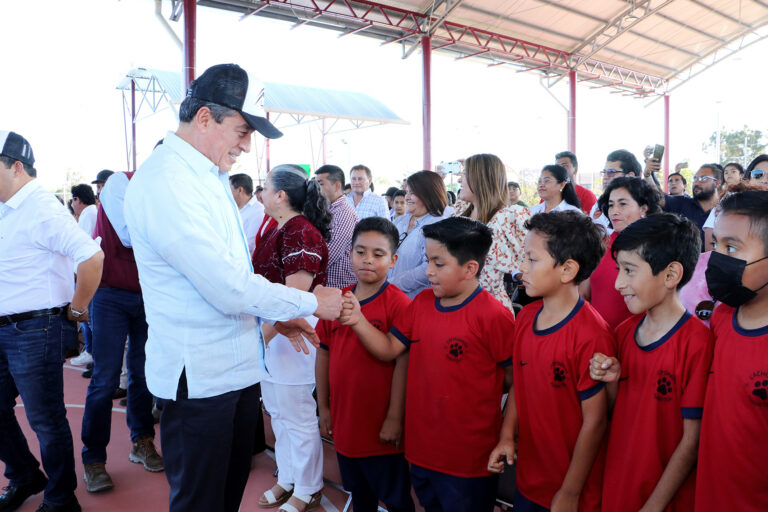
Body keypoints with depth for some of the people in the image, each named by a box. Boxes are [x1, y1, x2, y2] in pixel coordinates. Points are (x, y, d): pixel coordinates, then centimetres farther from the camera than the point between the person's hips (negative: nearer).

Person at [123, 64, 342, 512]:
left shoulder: (212, 176, 10)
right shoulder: (165, 182, -22)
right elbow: (229, 288, -25)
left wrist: (274, 316, 11)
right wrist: (312, 303, -13)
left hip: (238, 363, 9)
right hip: (200, 376, -9)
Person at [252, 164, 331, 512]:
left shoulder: (301, 233, -18)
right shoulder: (278, 230, 11)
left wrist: (263, 336, -21)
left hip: (293, 333, -10)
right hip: (270, 330, 10)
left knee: (297, 415, 5)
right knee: (278, 412, 20)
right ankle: (287, 480, 37)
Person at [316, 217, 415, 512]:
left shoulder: (399, 304, -16)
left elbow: (402, 363, -17)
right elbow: (324, 354, 7)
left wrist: (394, 418, -16)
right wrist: (323, 408, 8)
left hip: (382, 428, -5)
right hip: (345, 423, 5)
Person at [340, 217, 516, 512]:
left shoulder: (494, 316, -20)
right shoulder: (421, 303, 0)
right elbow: (388, 349, 2)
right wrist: (359, 322, -14)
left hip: (468, 457, -6)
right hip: (421, 448, 6)